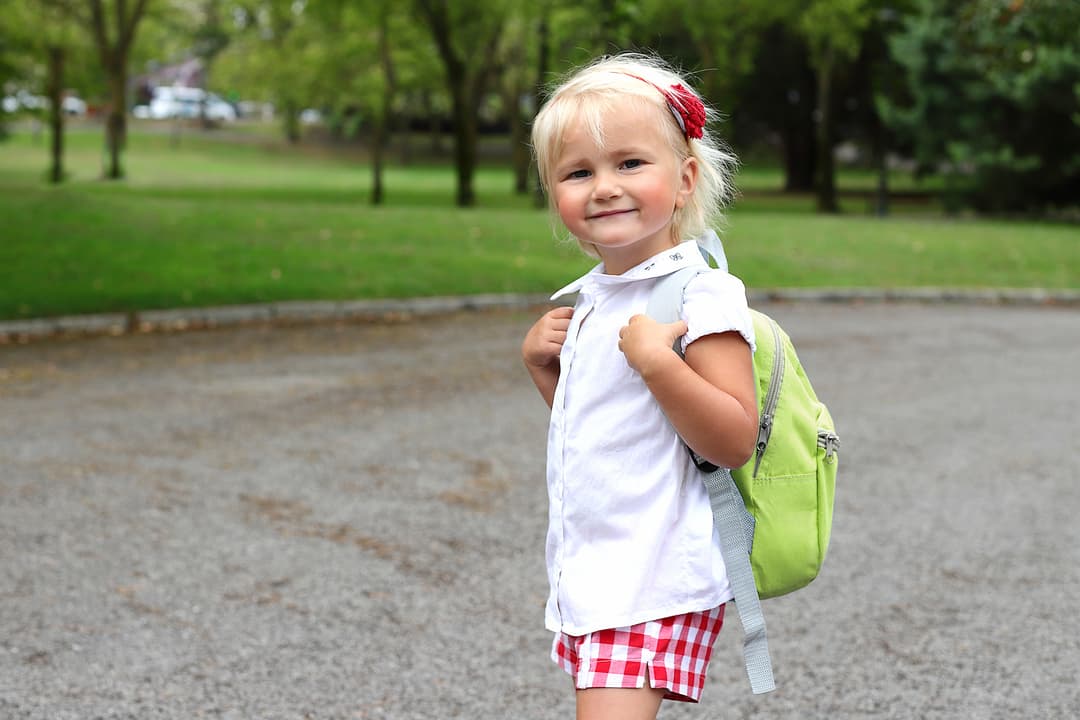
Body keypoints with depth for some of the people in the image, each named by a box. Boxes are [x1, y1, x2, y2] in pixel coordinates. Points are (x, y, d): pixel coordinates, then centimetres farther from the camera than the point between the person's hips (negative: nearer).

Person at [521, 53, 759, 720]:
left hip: (654, 580, -9)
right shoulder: (592, 299, 11)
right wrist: (543, 365, 7)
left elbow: (734, 440, -20)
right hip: (588, 573, 9)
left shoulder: (704, 295, -14)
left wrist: (656, 363, -29)